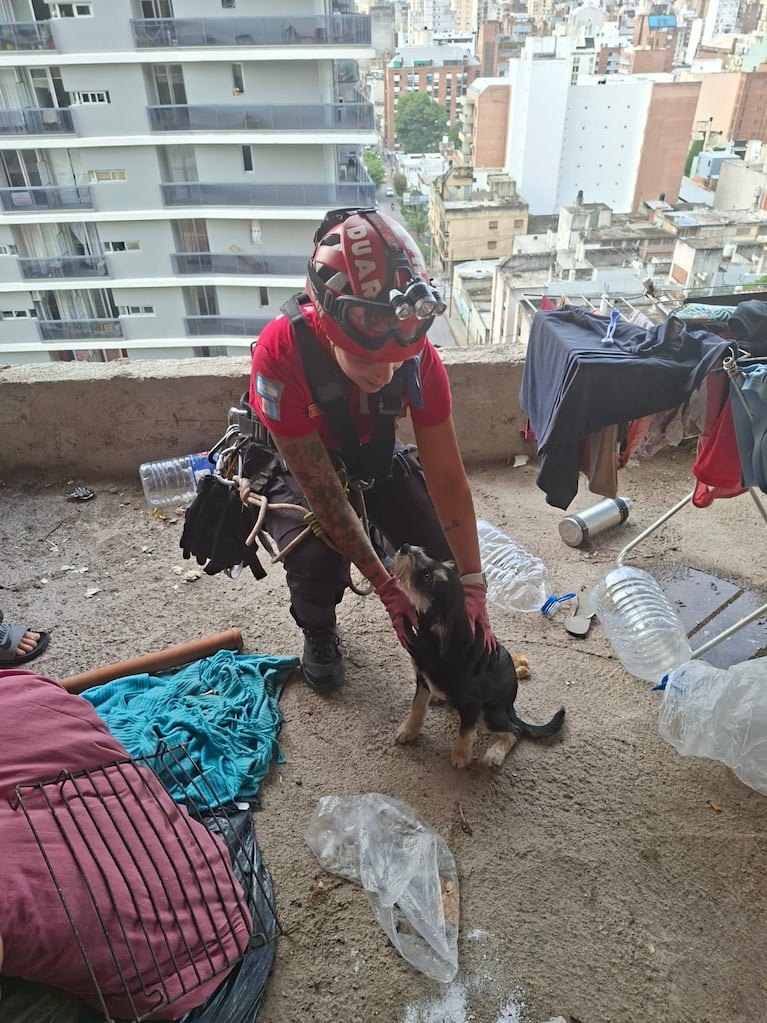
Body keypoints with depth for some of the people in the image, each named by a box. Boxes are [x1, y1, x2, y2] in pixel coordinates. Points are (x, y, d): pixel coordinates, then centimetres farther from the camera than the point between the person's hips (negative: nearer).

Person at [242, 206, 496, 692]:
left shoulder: (418, 355, -29)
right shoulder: (281, 353, -38)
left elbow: (447, 477, -22)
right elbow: (321, 490, -32)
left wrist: (472, 583, -22)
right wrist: (386, 587, -30)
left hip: (374, 452, 3)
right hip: (294, 461, -2)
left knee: (439, 552, -14)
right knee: (318, 563, -28)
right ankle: (319, 632, 9)